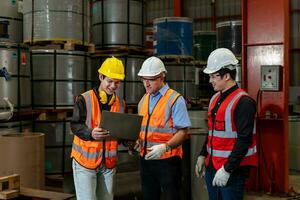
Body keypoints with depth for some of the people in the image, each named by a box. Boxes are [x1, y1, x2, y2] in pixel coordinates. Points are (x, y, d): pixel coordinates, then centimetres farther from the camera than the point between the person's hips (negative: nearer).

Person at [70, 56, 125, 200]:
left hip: (109, 162, 5)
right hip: (85, 160, -5)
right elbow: (75, 125, -12)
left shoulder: (120, 104, 9)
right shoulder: (84, 99, -9)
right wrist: (91, 133, -30)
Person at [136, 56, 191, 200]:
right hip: (146, 159, 6)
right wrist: (136, 141, 1)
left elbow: (182, 131, -14)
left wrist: (165, 147, -28)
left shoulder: (175, 99, -8)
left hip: (167, 159, -6)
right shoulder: (143, 100, 13)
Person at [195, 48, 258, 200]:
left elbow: (244, 140, -20)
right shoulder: (215, 99, 11)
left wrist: (227, 169, -21)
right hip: (212, 167, 8)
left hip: (232, 170, -8)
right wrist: (203, 155, 15)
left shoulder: (243, 102, -16)